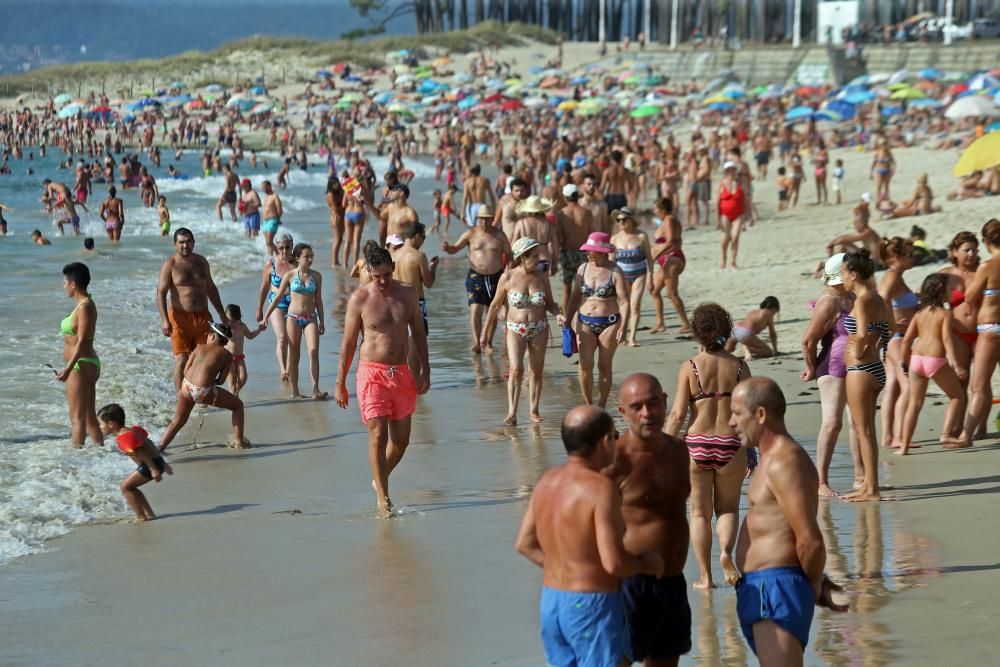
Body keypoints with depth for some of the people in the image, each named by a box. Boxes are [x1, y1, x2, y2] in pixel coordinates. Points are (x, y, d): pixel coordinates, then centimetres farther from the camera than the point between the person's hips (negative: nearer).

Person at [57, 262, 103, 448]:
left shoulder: (84, 307, -17)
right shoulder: (84, 304, 12)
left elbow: (82, 341, -23)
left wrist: (68, 368, -28)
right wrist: (69, 368, 23)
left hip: (81, 365, -10)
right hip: (88, 364, 10)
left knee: (77, 417, -8)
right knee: (89, 415, 15)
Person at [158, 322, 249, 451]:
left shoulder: (200, 347, 20)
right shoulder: (227, 355, 12)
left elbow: (185, 371, 15)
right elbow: (221, 380, 8)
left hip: (186, 387, 4)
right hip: (203, 391, -4)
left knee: (178, 421, 25)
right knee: (238, 405, 19)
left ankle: (159, 448, 13)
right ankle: (239, 441, 20)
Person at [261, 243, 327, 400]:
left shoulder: (316, 276, 4)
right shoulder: (290, 276, -2)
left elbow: (318, 300, 11)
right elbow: (278, 298, 4)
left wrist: (321, 322, 10)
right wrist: (265, 317, 2)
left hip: (311, 318, 1)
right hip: (293, 317, -1)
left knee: (314, 351, -16)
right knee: (294, 356, 4)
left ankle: (316, 390, -16)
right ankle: (294, 391, 12)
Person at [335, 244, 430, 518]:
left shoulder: (407, 294, 5)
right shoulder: (359, 298, -5)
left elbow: (418, 333, 14)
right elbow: (348, 343, -1)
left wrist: (425, 372, 9)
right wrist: (340, 384, 0)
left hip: (401, 373, 4)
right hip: (372, 373, -4)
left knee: (401, 440, 7)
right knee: (378, 436, -11)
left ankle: (379, 479, 32)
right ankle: (383, 498, -2)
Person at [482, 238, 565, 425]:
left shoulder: (541, 277, 0)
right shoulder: (507, 278, -7)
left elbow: (550, 304, 11)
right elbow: (495, 306, 2)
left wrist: (558, 314, -12)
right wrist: (485, 332, 5)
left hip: (539, 329, 3)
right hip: (515, 330, -3)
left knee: (536, 371, 8)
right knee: (516, 369, -16)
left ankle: (534, 411, 21)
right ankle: (512, 413, -17)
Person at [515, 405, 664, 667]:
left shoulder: (546, 482, 5)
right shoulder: (601, 489, -20)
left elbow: (524, 544, 12)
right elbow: (614, 562, -24)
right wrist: (646, 564, -5)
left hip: (550, 603, 8)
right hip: (593, 606, -8)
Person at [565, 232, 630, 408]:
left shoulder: (615, 272, -6)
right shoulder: (583, 269, 6)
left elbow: (624, 301, -8)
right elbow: (575, 298, 14)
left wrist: (622, 326, -17)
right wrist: (567, 321, 9)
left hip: (609, 323, -3)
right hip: (585, 322, 3)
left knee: (605, 366, 3)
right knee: (585, 365, -8)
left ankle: (601, 408, 13)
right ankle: (588, 405, 6)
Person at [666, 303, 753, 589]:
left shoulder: (690, 367, -6)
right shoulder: (739, 366, -1)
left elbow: (678, 414, -8)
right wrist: (751, 454, 9)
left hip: (697, 445, -1)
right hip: (731, 445, 1)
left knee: (700, 512, 12)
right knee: (728, 507, 17)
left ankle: (705, 576, 10)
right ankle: (726, 551, -10)